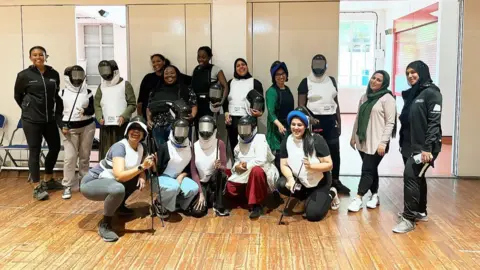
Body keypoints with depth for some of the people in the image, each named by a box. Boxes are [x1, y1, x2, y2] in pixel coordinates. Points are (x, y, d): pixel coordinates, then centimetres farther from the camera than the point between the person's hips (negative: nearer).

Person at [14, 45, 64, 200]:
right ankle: (37, 187, 10)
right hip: (31, 120, -4)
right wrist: (28, 109, 8)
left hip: (50, 119, 4)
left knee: (55, 147, 10)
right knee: (35, 151, 0)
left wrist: (59, 113, 8)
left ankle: (48, 180, 31)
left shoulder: (54, 74, 3)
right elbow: (18, 96, 7)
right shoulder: (24, 75, -5)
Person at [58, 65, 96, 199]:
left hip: (87, 126, 1)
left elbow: (92, 110, 2)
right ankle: (67, 186, 0)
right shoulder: (63, 93, 3)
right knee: (69, 157, -6)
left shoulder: (88, 92, 5)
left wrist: (85, 111, -20)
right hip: (70, 128, -1)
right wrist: (62, 126, -7)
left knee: (85, 156, 9)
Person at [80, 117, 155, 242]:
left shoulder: (140, 148, 0)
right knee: (118, 189, -37)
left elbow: (141, 168, 11)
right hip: (91, 183, -8)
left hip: (109, 182, 9)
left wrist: (142, 176, -10)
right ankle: (104, 225, -15)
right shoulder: (120, 147, -24)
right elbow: (119, 176, -34)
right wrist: (141, 167, -41)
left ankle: (119, 205, 20)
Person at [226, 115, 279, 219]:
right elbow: (237, 161, 14)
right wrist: (236, 167, -10)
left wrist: (246, 165, -18)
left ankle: (257, 205, -27)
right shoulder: (240, 142, 9)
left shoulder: (259, 139, -14)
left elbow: (261, 160, -29)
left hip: (262, 174, -7)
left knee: (256, 170, -41)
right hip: (245, 177, 7)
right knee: (229, 188, -14)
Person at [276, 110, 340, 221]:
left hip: (319, 183, -4)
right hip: (300, 181, 4)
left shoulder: (316, 140, -22)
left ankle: (331, 194, 15)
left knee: (313, 215, -16)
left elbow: (329, 165, -20)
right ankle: (307, 197, 4)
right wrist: (290, 179, -29)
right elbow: (284, 165, -9)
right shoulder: (286, 141, -9)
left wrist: (311, 166, -38)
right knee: (281, 185, -24)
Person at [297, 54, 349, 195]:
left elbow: (336, 102, 16)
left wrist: (339, 121, 13)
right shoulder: (306, 82, -1)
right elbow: (301, 106, -4)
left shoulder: (331, 80, 13)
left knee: (335, 151, 6)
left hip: (330, 120, 4)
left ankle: (335, 180, 18)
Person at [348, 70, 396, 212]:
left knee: (367, 170, -4)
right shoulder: (365, 97, 13)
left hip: (377, 142, -6)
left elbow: (390, 123, -12)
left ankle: (358, 199, 2)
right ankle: (375, 196, 25)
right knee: (371, 169, 14)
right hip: (363, 141, 6)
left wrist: (383, 142, -17)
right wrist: (353, 136, 15)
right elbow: (358, 118, 17)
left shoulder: (387, 98, -8)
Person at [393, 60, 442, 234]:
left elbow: (434, 122, -15)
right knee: (416, 177, 15)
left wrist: (428, 148, -21)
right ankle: (420, 212, 28)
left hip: (423, 147, -8)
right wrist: (402, 143, 13)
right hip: (409, 145, 8)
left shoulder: (431, 93, -8)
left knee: (410, 176, -14)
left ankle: (409, 219, -10)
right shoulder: (410, 94, 15)